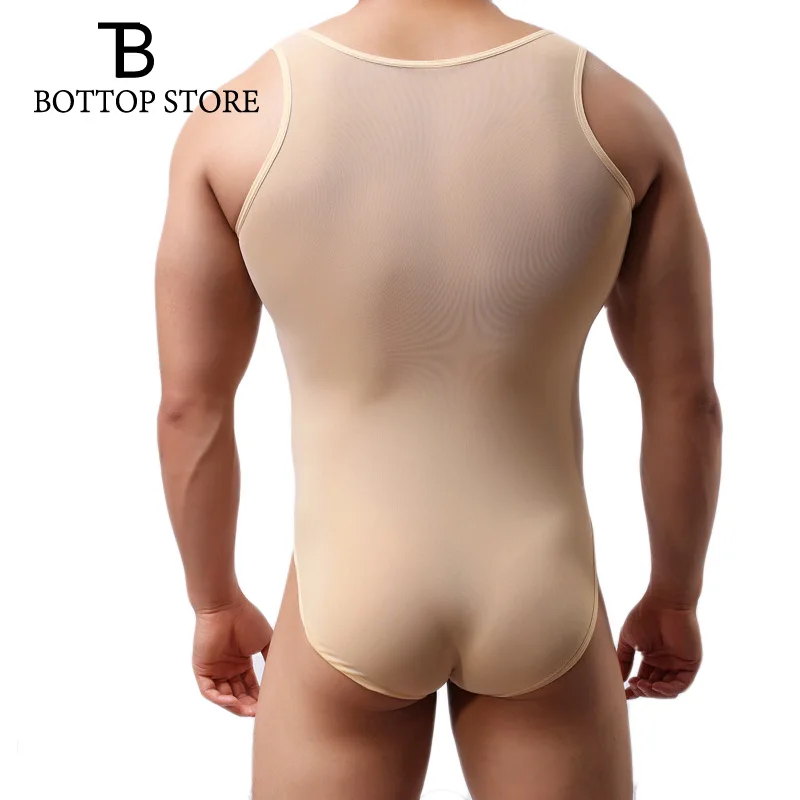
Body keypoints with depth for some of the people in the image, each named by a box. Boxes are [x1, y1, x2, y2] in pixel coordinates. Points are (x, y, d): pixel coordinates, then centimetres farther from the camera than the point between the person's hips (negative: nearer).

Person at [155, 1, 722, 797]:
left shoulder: (236, 122, -12)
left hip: (349, 604, 0)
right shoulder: (619, 114, -9)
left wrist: (215, 603, 11)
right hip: (543, 603, 1)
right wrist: (675, 597, 12)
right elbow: (685, 397, -4)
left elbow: (189, 404, -6)